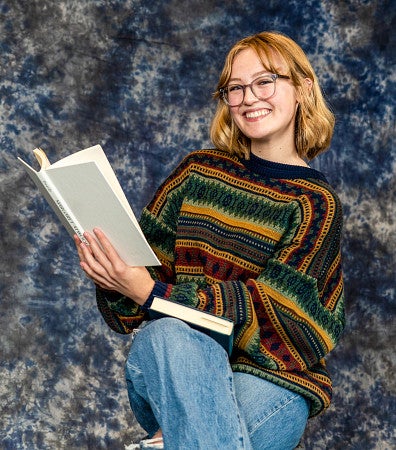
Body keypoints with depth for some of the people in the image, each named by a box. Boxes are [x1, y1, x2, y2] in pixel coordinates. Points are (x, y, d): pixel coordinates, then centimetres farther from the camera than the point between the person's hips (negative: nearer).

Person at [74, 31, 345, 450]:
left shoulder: (316, 202, 0)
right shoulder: (198, 170, 10)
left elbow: (270, 309, -11)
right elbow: (148, 255, 6)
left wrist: (152, 293, -22)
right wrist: (113, 277, -19)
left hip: (269, 376, -3)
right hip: (174, 367, 3)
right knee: (164, 334, -33)